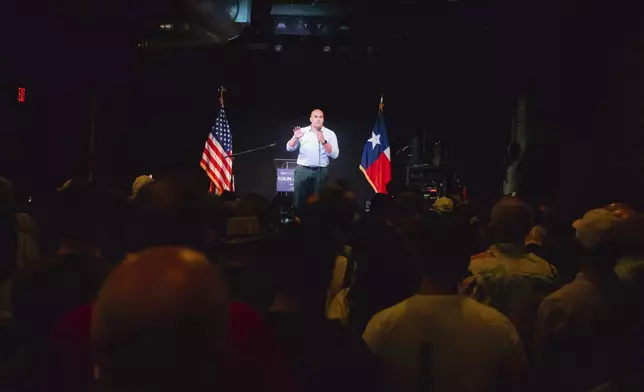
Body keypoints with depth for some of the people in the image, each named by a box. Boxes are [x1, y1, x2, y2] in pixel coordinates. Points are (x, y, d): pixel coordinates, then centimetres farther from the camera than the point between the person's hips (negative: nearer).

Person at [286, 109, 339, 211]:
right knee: (300, 200, -1)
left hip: (321, 172, 0)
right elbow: (289, 148, 2)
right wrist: (295, 138, -17)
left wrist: (323, 141, -15)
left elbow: (334, 154, -3)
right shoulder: (302, 131, 7)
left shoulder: (330, 134, 5)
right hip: (302, 170, 0)